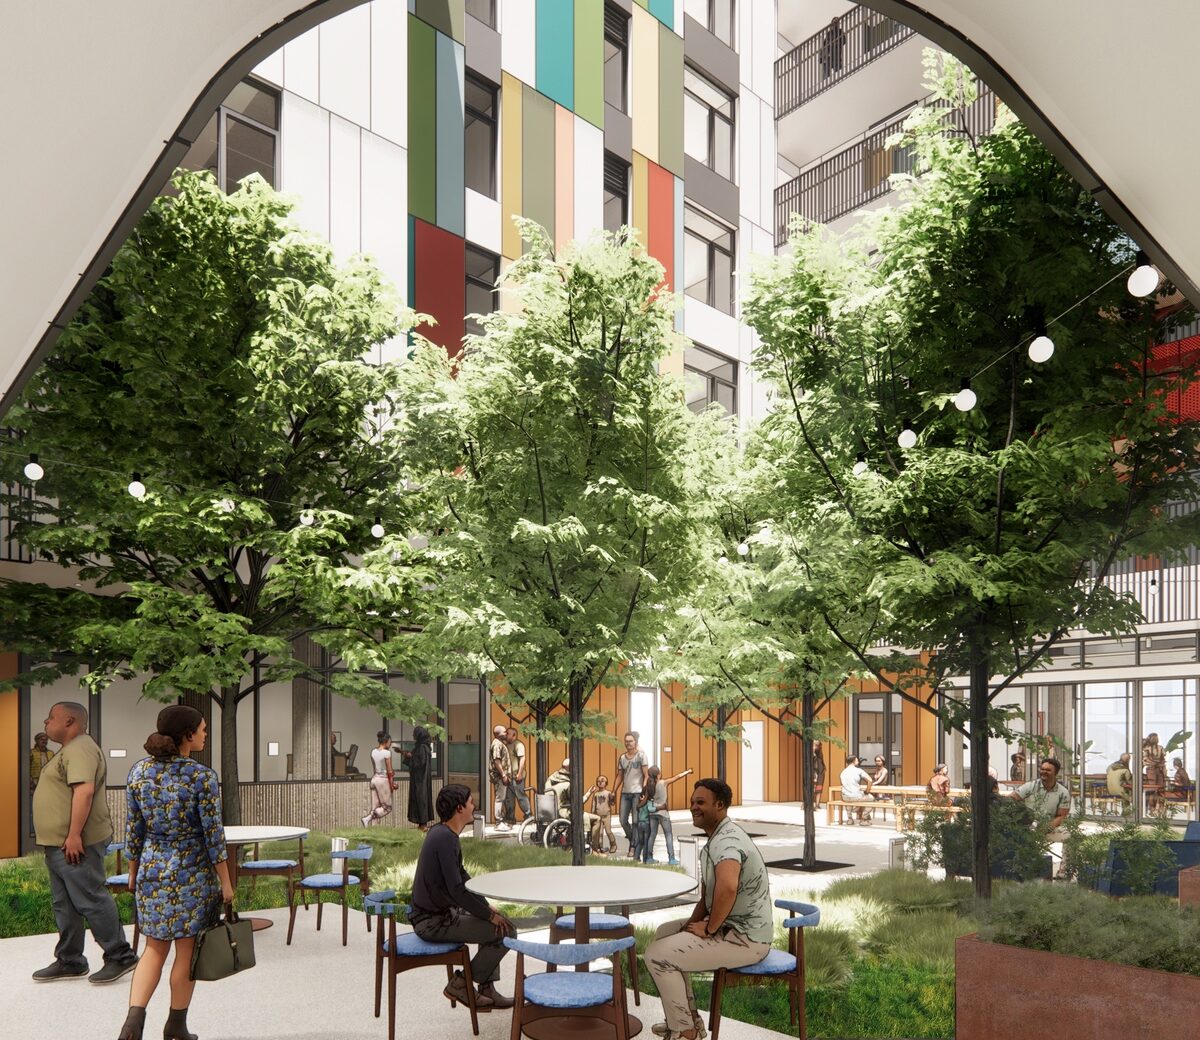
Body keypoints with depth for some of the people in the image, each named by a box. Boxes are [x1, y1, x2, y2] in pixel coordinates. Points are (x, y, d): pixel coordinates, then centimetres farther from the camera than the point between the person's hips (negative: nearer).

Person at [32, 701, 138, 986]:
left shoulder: (80, 749, -15)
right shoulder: (69, 750, 20)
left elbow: (84, 791, -26)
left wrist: (74, 835, -29)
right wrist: (63, 838, 22)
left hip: (74, 844, -11)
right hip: (59, 844, 11)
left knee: (91, 900, -7)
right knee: (64, 904, 14)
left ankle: (120, 956, 1)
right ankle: (69, 962, 23)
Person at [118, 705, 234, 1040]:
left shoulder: (139, 771, -1)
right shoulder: (202, 777, -16)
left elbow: (133, 828, 5)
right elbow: (213, 835, -13)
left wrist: (134, 873, 17)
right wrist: (226, 883, -4)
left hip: (152, 870, 5)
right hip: (192, 873, -4)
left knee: (155, 948, 17)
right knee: (186, 951, 10)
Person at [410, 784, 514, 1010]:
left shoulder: (442, 833, 10)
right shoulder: (445, 838, -22)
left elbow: (462, 877, 19)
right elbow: (457, 890, -26)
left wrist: (487, 907, 13)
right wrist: (489, 915, -15)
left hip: (438, 912, 10)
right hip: (434, 921, -10)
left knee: (495, 920, 22)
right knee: (506, 931, -10)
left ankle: (487, 990, 21)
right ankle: (461, 983, 1)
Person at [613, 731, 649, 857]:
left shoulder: (641, 755, -3)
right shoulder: (622, 758, 11)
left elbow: (646, 775, -6)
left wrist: (644, 790, -16)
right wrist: (614, 792, 9)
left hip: (637, 792, -5)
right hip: (625, 793, 5)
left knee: (635, 821, -3)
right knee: (623, 820, 5)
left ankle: (633, 846, 8)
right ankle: (632, 840, 26)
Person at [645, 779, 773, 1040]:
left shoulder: (726, 840, -23)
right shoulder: (717, 837, 12)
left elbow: (727, 886, -43)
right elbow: (709, 892, 23)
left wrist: (709, 928, -27)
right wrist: (693, 923, 8)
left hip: (746, 939, -11)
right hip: (734, 926, 11)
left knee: (657, 955, -10)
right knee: (665, 934, 23)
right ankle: (688, 1018, 26)